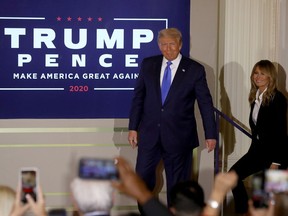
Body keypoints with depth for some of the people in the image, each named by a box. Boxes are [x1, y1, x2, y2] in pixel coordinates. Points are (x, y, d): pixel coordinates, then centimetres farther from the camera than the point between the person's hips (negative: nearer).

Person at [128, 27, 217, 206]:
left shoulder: (195, 70, -3)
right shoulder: (148, 65, 5)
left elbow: (206, 103, 1)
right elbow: (138, 97, 9)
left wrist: (210, 134, 1)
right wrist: (133, 127, 5)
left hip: (179, 137, -2)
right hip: (149, 134, 2)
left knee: (177, 185, 6)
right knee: (142, 180, 4)